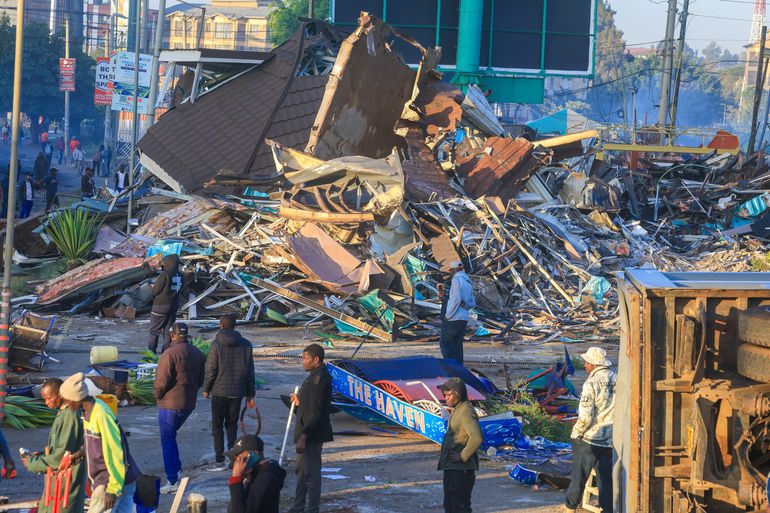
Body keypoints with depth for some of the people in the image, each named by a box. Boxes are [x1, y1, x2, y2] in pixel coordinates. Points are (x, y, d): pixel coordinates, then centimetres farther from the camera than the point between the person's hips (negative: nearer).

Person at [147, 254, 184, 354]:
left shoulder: (165, 275, -21)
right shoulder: (180, 276, -1)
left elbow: (155, 290, -16)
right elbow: (179, 290, 7)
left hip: (161, 305, -6)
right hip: (174, 306, 6)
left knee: (154, 330, 5)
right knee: (168, 330, 15)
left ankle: (151, 352, 6)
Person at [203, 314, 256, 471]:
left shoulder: (217, 344, -11)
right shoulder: (245, 345, 3)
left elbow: (211, 369, -10)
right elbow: (250, 371, 7)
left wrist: (206, 388, 3)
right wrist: (250, 394, 13)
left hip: (220, 392, -4)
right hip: (237, 392, 4)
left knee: (217, 425, 4)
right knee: (232, 424, 16)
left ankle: (219, 461, 1)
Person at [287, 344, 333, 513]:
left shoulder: (319, 379, -22)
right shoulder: (316, 376, 11)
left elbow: (316, 412, -25)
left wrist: (303, 437, -26)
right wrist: (299, 402, 15)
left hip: (312, 435, -11)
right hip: (309, 433, 11)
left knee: (311, 474, -2)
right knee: (302, 470, 20)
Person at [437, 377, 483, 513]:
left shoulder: (466, 412, -18)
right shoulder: (456, 410, 14)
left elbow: (477, 437, -31)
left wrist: (463, 456, -21)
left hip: (461, 469, -11)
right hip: (451, 467, 11)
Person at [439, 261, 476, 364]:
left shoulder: (457, 279, -9)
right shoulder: (468, 282, 19)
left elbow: (456, 299, -20)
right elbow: (472, 304, 19)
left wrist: (448, 314, -13)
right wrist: (464, 304, 1)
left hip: (453, 318, -8)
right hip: (464, 318, 8)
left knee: (444, 343, -4)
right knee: (457, 345, 11)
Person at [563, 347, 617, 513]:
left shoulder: (592, 384, -17)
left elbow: (585, 415, -19)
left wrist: (577, 432, -5)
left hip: (589, 438, -5)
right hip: (611, 440, 5)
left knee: (579, 474, 8)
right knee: (606, 477, 11)